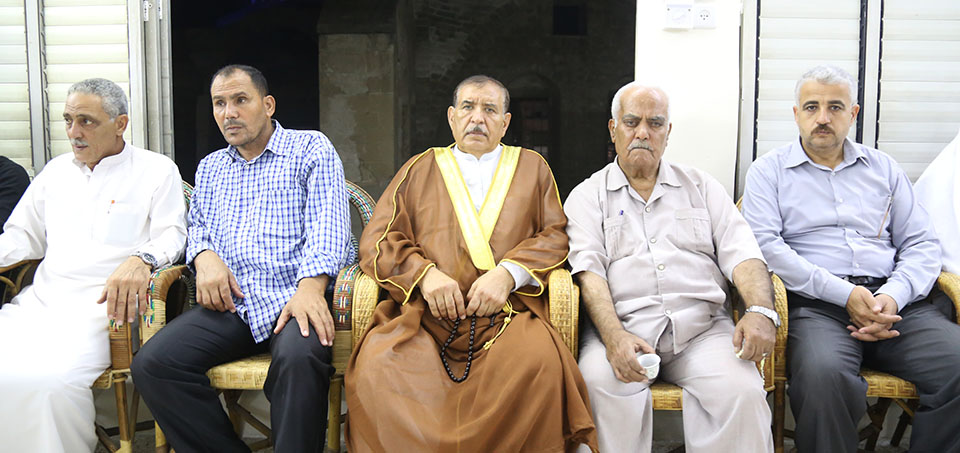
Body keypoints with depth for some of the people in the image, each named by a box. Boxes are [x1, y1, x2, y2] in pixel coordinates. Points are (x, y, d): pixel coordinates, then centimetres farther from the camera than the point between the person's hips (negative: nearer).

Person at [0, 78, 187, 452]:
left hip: (103, 303, -5)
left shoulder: (157, 169, 8)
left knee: (50, 380, -31)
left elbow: (172, 234, -1)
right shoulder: (57, 170, 25)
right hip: (41, 297, 5)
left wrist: (141, 259, -23)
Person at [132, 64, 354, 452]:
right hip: (230, 303, 5)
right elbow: (197, 226, 27)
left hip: (294, 297, -5)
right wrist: (204, 255, 1)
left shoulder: (311, 148, 8)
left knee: (299, 358, -38)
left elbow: (327, 225, -4)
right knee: (151, 363, -19)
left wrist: (311, 286, -22)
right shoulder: (210, 167, 26)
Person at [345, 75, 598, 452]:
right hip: (424, 313, 1)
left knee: (539, 364, -34)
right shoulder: (421, 168, 21)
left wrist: (509, 273, -8)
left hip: (507, 313, 0)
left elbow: (554, 236, 11)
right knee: (375, 369, -29)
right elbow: (377, 240, 12)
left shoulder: (531, 167, 21)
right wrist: (424, 274, -7)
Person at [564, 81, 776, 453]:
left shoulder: (701, 186, 20)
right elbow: (588, 270, -2)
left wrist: (762, 311, -12)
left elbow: (741, 254, 9)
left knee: (742, 390, -27)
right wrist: (614, 336, -20)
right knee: (600, 379, -33)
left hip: (702, 325, 2)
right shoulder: (588, 196, 13)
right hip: (621, 326, -1)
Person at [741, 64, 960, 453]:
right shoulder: (769, 170, 11)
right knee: (823, 375, -37)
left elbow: (921, 244, 17)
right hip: (815, 304, -3)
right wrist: (844, 293, -12)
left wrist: (893, 295, -5)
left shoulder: (883, 168, 23)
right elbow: (765, 245, -4)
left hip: (894, 303, 4)